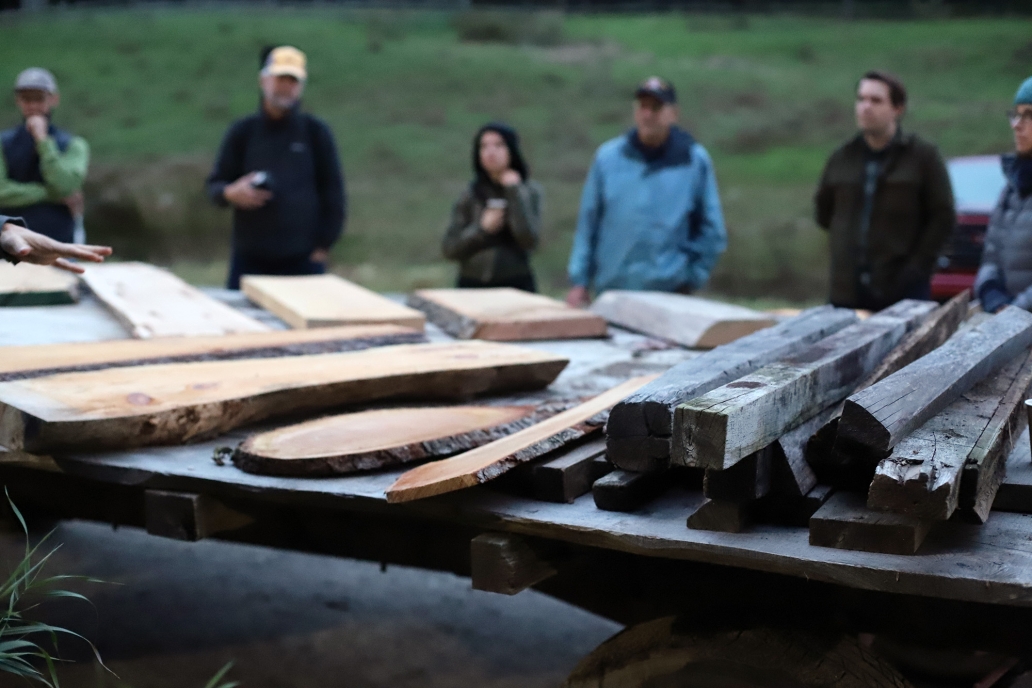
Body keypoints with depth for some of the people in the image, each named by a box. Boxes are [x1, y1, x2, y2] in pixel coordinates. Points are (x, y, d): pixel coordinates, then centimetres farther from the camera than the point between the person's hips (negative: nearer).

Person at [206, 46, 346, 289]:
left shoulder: (316, 132, 4)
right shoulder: (242, 131, 7)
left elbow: (332, 190, 5)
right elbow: (215, 184, 11)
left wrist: (324, 245, 0)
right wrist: (231, 193, -13)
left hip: (303, 260, -1)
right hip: (250, 259, 1)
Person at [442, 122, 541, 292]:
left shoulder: (529, 190, 2)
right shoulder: (470, 195, 4)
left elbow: (529, 240, -13)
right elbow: (449, 249, 2)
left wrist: (514, 191, -11)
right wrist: (482, 228, -12)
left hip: (516, 286, -1)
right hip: (473, 286, 1)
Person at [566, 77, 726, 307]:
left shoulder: (695, 160, 2)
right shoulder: (608, 157, 5)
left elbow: (712, 232, 6)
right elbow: (588, 223, 8)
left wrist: (691, 279, 0)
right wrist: (580, 282, 4)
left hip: (670, 292, -1)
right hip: (610, 290, 2)